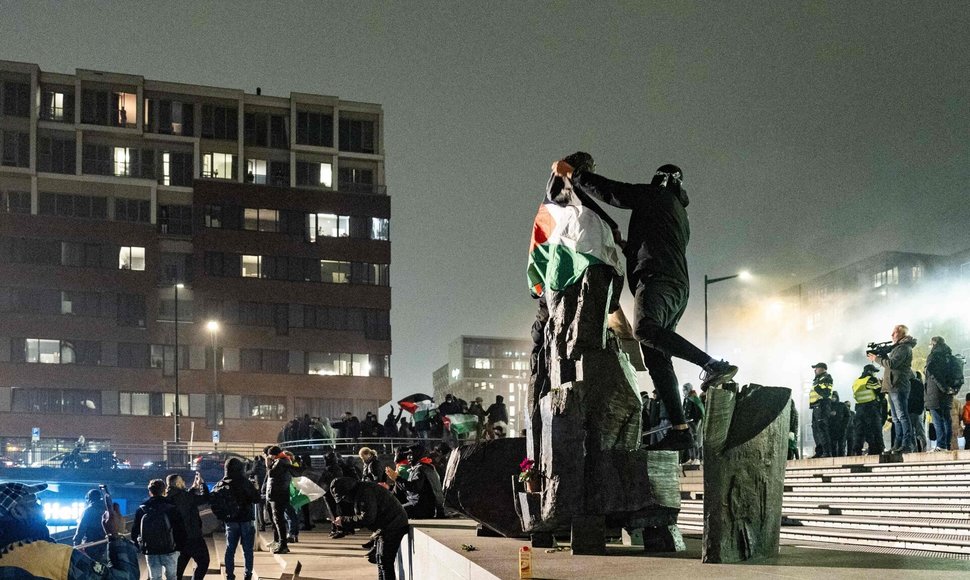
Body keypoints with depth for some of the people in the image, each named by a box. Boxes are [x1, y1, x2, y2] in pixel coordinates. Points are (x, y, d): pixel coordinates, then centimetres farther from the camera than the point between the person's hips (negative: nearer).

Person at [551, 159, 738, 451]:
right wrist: (624, 246, 52)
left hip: (657, 279, -9)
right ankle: (680, 429, -9)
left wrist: (572, 173, 8)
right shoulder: (680, 214, 35)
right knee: (656, 359, 0)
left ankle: (713, 364, -39)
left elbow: (610, 191, 0)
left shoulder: (657, 195, 9)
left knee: (645, 329, -34)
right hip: (678, 287, 9)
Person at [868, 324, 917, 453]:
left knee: (902, 416, -13)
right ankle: (898, 445, 11)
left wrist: (876, 359, -8)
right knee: (896, 418, 9)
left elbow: (892, 364, -18)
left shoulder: (904, 348, -9)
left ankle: (908, 444, -16)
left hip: (898, 387, -11)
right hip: (893, 387, 11)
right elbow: (891, 363, 22)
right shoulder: (898, 347, 23)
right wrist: (881, 356, 9)